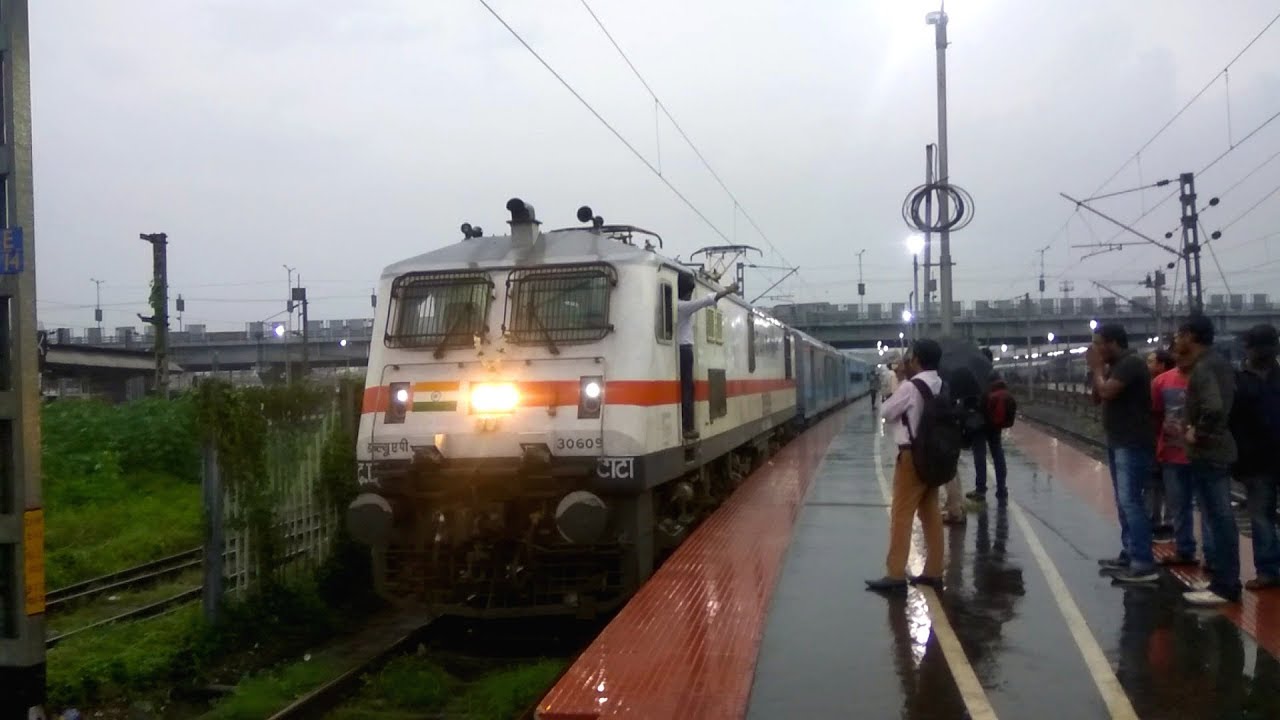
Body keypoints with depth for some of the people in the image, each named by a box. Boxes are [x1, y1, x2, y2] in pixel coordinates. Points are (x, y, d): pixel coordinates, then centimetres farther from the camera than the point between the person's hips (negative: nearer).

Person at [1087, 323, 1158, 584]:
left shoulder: (1131, 363, -15)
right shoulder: (1117, 365, 15)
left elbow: (1106, 392, -24)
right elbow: (1097, 398, 16)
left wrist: (1097, 368, -9)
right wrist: (1099, 369, 4)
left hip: (1133, 445, -10)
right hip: (1118, 443, 10)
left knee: (1130, 502, -13)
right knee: (1123, 502, 14)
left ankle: (1144, 564, -12)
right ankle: (1129, 554, 22)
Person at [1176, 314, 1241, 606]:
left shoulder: (1202, 368, -19)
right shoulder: (1220, 362, 12)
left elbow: (1214, 408, -32)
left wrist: (1198, 434, -18)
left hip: (1207, 453, -10)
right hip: (1221, 449, 10)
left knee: (1218, 519, -4)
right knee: (1222, 518, 15)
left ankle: (1223, 586, 2)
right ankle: (1228, 581, 23)